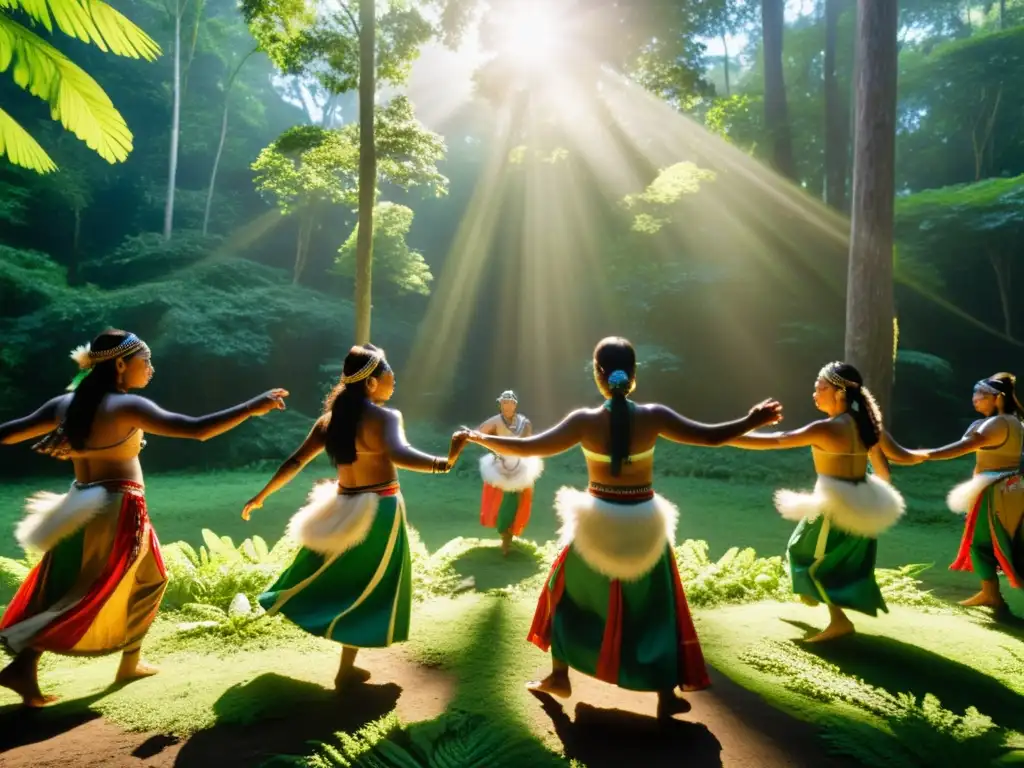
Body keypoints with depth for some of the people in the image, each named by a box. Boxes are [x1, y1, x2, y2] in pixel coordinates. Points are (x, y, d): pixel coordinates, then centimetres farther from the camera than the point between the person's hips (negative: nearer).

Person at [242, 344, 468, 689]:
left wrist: (262, 495, 12)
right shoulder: (385, 417, -19)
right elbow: (398, 454, -39)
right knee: (367, 586, 9)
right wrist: (444, 463, -51)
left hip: (344, 505, 6)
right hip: (379, 509, -6)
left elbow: (296, 461, 3)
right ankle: (347, 669, 19)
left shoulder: (332, 417, 1)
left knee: (342, 576, 27)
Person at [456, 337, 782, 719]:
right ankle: (666, 694, 27)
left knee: (568, 593, 22)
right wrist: (753, 421, 11)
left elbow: (527, 447, -13)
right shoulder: (653, 416, -13)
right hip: (644, 523, 1)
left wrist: (479, 437, 0)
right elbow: (711, 435, -5)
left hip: (599, 523, 0)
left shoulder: (584, 420, -15)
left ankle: (559, 677, 31)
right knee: (656, 607, 18)